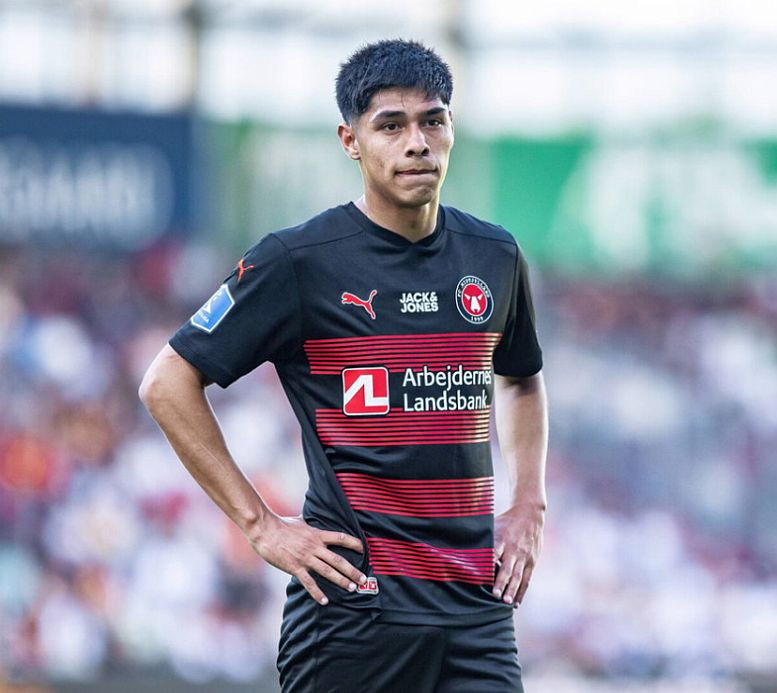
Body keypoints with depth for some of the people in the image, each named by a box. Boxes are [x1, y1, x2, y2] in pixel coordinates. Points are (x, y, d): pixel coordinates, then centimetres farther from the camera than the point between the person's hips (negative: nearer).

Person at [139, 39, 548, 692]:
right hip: (354, 604, -4)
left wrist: (529, 505, 17)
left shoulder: (494, 257, 11)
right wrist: (261, 524, -6)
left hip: (478, 608, 4)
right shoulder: (299, 261, -5)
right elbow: (168, 383, -3)